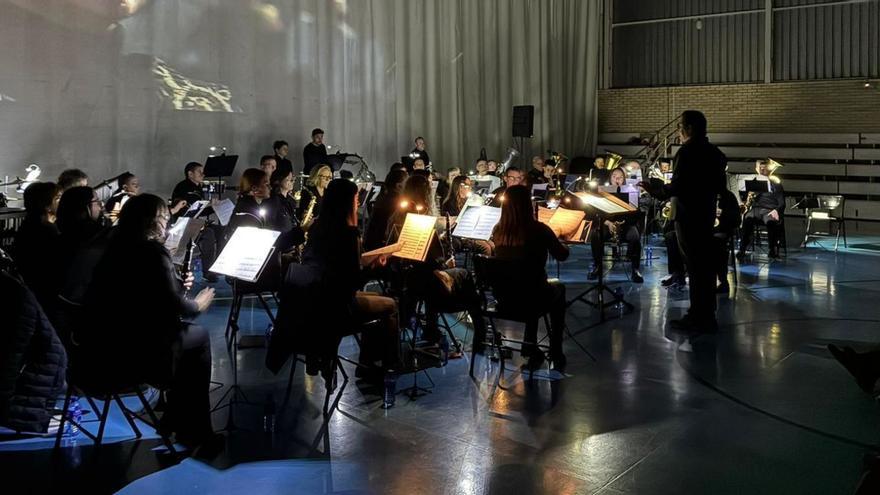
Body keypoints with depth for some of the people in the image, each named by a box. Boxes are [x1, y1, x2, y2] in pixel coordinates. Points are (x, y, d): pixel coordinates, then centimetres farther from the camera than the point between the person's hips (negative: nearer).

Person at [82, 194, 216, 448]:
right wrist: (197, 304, 7)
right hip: (129, 356, -8)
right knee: (198, 336, 13)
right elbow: (175, 309, -13)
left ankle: (174, 422, 30)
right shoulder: (152, 251, -14)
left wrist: (178, 285, 10)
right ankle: (195, 433, 20)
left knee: (185, 333, 23)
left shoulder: (114, 247, 10)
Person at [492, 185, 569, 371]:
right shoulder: (538, 229, -17)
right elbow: (562, 255, -2)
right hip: (532, 299, -4)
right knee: (559, 288, 30)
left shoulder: (498, 230, -5)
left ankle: (531, 350, 35)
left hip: (503, 300, 4)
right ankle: (556, 354, 33)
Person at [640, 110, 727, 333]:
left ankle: (698, 318, 1)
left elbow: (676, 187, -20)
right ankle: (707, 316, 20)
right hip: (706, 214, 8)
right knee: (705, 265, 13)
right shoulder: (715, 153, 10)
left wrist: (654, 188, -6)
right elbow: (720, 186, 15)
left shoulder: (687, 152, -16)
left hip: (688, 215, -8)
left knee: (694, 266, -4)